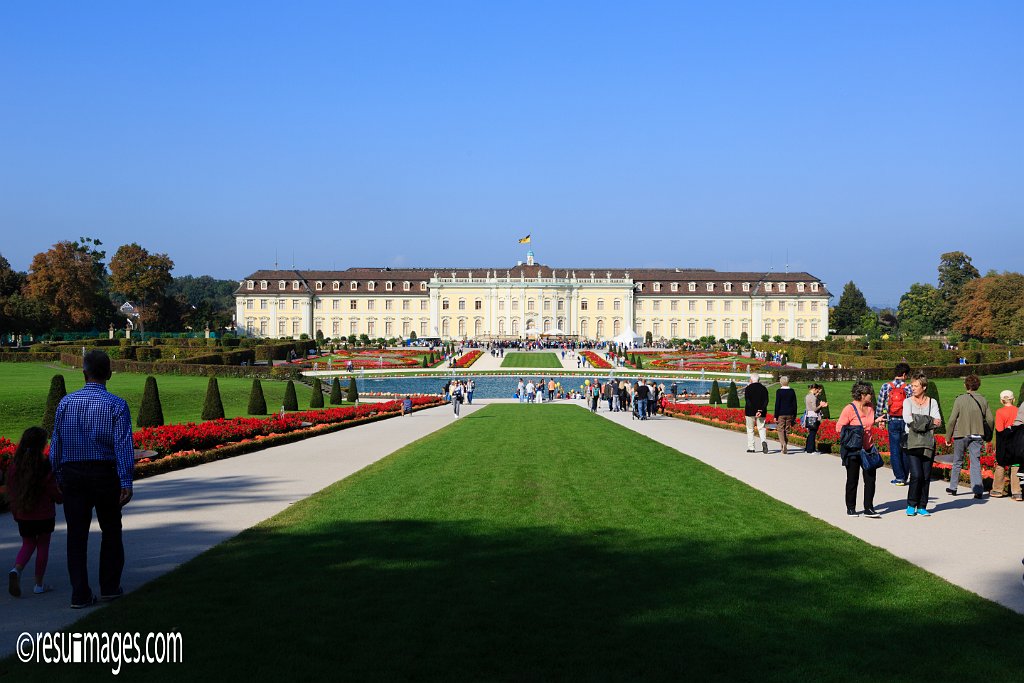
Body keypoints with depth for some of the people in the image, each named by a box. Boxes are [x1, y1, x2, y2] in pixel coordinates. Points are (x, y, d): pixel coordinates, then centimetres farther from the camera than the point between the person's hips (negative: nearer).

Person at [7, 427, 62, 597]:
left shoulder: (14, 465, -2)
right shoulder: (44, 465, -16)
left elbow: (10, 490, 6)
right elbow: (53, 491, -11)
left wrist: (15, 512, 18)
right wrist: (61, 498, 12)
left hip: (22, 515, 4)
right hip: (44, 514, -4)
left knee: (27, 544, 17)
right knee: (43, 546, 9)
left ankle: (16, 570, -10)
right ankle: (39, 584, 13)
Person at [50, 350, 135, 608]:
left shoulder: (66, 403, 2)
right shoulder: (116, 405, -6)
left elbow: (56, 444, 4)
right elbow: (124, 445, -13)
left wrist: (58, 477, 12)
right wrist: (126, 482, -13)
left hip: (72, 474, 2)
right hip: (106, 474, -1)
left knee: (77, 534, 5)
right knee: (111, 531, 15)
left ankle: (80, 594, 4)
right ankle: (110, 587, 21)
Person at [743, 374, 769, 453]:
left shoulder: (748, 388, -4)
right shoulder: (763, 388, 4)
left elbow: (747, 401, -14)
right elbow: (766, 401, -4)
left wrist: (754, 411, -18)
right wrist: (761, 410, -12)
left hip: (750, 412, -2)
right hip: (761, 412, 2)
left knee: (750, 429, 7)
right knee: (761, 428, 8)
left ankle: (751, 448, 7)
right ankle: (763, 441, -19)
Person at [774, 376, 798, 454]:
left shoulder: (779, 391, -8)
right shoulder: (792, 391, 3)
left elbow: (777, 404, -9)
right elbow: (794, 404, 6)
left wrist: (775, 416, -5)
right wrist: (794, 416, 13)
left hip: (781, 414, -4)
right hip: (790, 414, 4)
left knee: (781, 430, 1)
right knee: (787, 430, 10)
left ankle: (783, 444, -23)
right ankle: (785, 448, 14)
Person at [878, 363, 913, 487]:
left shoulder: (886, 386, -2)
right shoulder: (908, 387, -5)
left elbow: (880, 404, 0)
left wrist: (880, 419, 11)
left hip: (892, 422, 0)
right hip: (905, 421, 0)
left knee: (894, 450, 3)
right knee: (905, 449, 10)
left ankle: (899, 477, -2)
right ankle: (904, 476, 16)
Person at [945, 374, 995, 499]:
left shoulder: (960, 399, -8)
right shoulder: (983, 400, 1)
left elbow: (952, 420, -8)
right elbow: (991, 420, 2)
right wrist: (986, 436, 14)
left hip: (961, 434, -2)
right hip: (977, 436, 2)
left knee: (957, 462, 12)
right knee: (975, 462, 1)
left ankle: (953, 488, 21)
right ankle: (978, 490, -9)